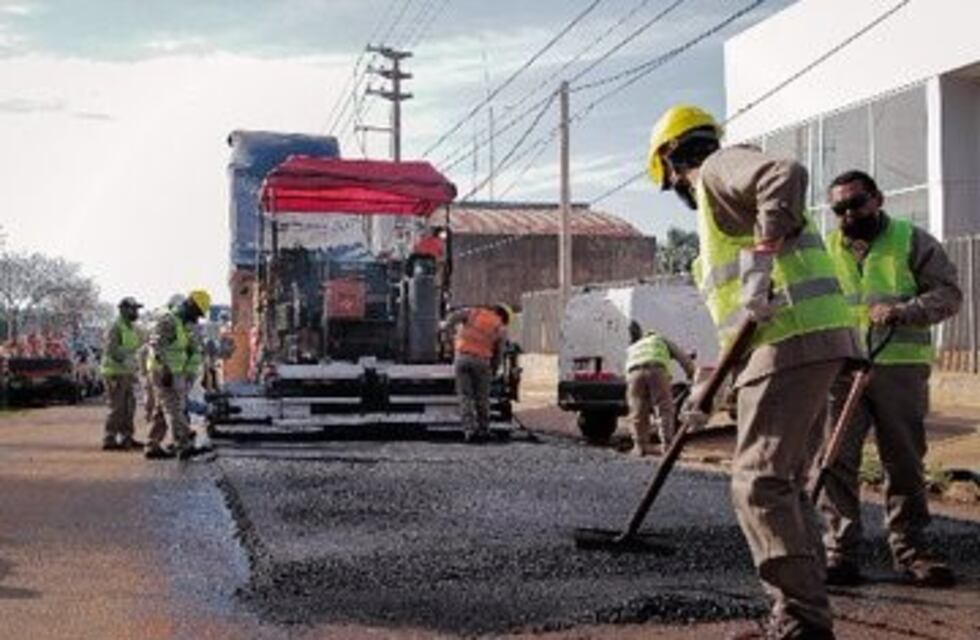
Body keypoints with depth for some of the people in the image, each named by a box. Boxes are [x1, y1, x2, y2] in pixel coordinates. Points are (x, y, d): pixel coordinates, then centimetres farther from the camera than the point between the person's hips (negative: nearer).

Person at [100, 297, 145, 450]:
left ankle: (126, 438, 15)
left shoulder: (132, 328, 15)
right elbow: (111, 350, -22)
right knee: (117, 408, -8)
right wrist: (125, 361, -31)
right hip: (116, 373, -9)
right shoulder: (115, 328, -13)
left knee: (129, 407, 9)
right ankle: (109, 440, -4)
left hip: (128, 373, 9)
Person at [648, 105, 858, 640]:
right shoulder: (724, 196, 30)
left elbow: (787, 176, -24)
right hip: (808, 342, 10)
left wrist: (761, 259, -26)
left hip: (791, 342, -10)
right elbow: (740, 311, 32)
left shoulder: (718, 169, 1)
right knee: (784, 484, 13)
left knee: (759, 484, -10)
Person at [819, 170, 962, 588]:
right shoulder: (825, 250, 13)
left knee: (905, 463, 6)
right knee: (835, 460, -6)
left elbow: (948, 294, -2)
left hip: (900, 368, -1)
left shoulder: (912, 241, 4)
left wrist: (902, 311, -18)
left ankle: (909, 550, 18)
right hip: (839, 369, 2)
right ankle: (840, 553, -1)